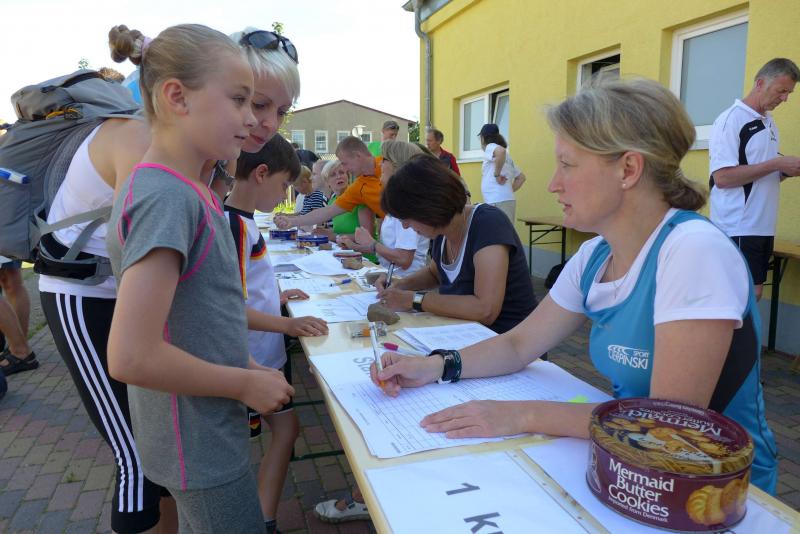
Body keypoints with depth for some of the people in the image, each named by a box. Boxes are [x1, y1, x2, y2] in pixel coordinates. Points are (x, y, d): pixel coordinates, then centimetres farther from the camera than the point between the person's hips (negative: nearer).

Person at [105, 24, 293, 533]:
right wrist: (246, 384, -18)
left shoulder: (185, 189, 2)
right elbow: (131, 357, -29)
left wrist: (244, 367, 5)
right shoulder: (166, 197, -26)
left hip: (210, 429, 8)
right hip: (201, 446, -8)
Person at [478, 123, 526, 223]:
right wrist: (510, 191, 13)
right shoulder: (506, 156, 23)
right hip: (508, 200, 9)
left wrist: (497, 174, -18)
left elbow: (501, 151, -27)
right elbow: (521, 177, 24)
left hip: (497, 201, -9)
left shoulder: (490, 147, -2)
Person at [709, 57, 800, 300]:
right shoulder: (731, 119, -10)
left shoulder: (769, 122, 15)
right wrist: (776, 164, -18)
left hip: (763, 227, 8)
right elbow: (722, 177, -19)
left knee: (753, 295, 12)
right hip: (737, 229, -8)